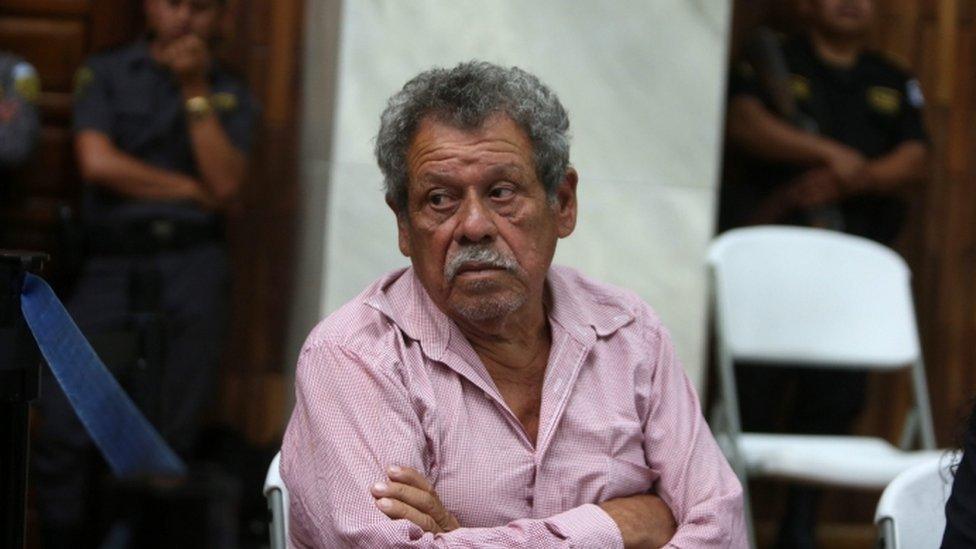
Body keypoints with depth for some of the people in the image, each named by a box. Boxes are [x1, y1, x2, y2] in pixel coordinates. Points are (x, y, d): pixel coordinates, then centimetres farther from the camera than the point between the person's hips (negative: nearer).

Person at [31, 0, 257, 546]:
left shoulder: (231, 94, 14)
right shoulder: (105, 74, 10)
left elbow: (226, 187, -2)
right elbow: (98, 162, -5)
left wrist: (195, 91, -3)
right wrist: (190, 189, 0)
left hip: (192, 272, 1)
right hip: (111, 268, 0)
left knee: (168, 440, -3)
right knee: (64, 429, -12)